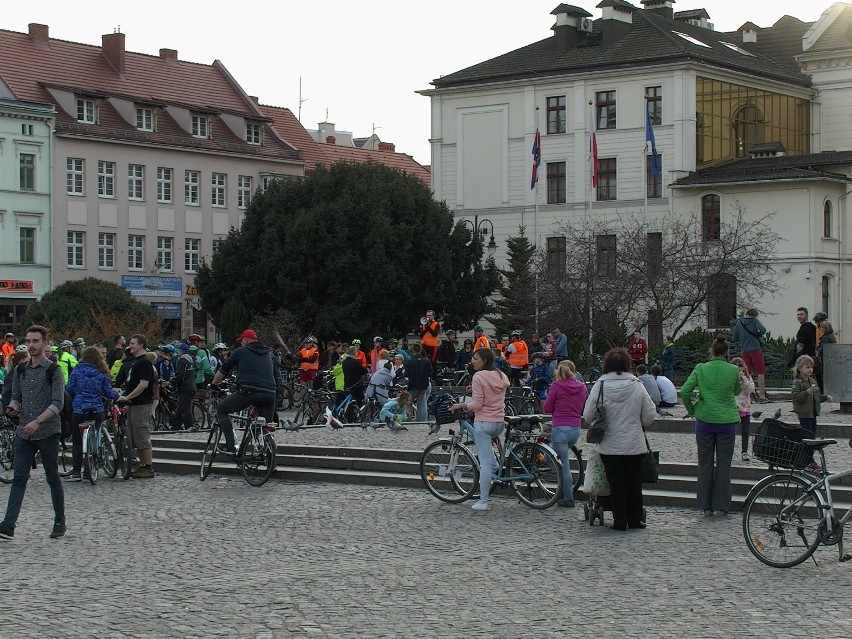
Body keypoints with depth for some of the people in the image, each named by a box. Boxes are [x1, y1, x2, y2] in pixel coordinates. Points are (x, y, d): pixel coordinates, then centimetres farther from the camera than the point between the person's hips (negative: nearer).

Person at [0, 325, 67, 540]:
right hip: (24, 433, 4)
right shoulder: (20, 370, 11)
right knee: (19, 479, -4)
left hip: (48, 433, -4)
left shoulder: (53, 370, -6)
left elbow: (58, 403, -12)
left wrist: (38, 421, -23)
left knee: (53, 479, 6)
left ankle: (60, 522, 18)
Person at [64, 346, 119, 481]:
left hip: (79, 410, -2)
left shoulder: (77, 371, -2)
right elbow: (109, 393, 1)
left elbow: (69, 389, -3)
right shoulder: (102, 374, 2)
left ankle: (76, 471, -3)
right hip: (97, 411, 2)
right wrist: (116, 394, 24)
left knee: (77, 441, 3)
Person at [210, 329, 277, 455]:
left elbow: (223, 370, 18)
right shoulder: (267, 355, 26)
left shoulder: (241, 351, 12)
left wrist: (213, 384, 33)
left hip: (248, 391, -4)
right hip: (269, 394, 4)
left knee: (221, 409, 13)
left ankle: (230, 446, 4)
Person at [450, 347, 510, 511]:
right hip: (499, 423, 7)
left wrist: (461, 405, -1)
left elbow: (477, 405, -15)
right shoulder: (501, 376, 9)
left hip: (483, 422, -7)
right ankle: (495, 468, 27)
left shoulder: (479, 377, -13)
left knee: (484, 463, -3)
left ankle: (483, 501, 0)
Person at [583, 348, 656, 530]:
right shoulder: (637, 386, -7)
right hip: (634, 445, 1)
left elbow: (588, 415, -6)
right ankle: (634, 519, 18)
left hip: (609, 445, -1)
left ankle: (620, 521, 8)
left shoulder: (600, 386, -10)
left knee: (616, 484, 7)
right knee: (634, 482, 13)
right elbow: (649, 416, -1)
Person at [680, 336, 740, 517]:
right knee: (724, 464, 7)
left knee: (705, 464, 10)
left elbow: (684, 391, -10)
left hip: (705, 420, 0)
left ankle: (706, 506, 11)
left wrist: (691, 409, 5)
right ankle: (721, 506, 7)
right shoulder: (733, 371, -5)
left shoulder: (700, 369, -6)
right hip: (727, 421, 0)